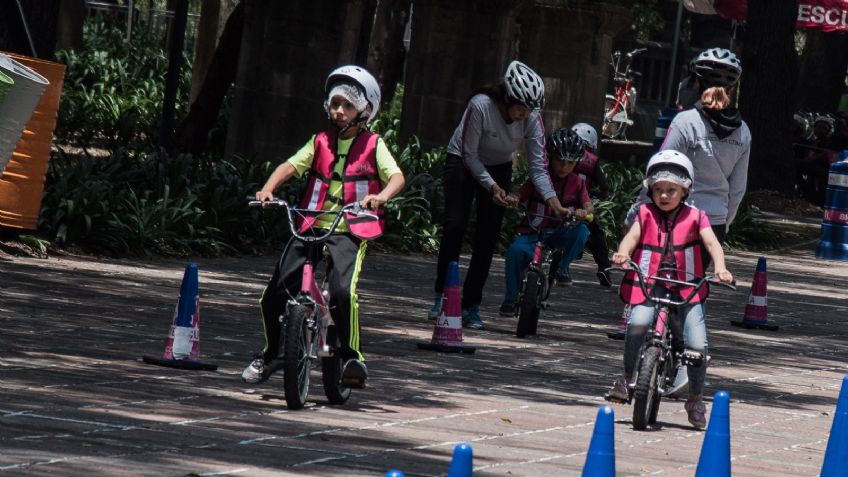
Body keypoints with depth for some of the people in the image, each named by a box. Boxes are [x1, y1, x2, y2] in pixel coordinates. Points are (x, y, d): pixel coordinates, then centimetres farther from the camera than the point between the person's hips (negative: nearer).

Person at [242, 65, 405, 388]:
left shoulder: (373, 145, 5)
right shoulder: (321, 143, 14)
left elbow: (396, 176, -8)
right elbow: (290, 166, 2)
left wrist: (381, 196, -30)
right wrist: (268, 189, -17)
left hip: (349, 231, -4)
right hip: (312, 226, 4)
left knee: (342, 291, -29)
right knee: (274, 296, 0)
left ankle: (352, 357, -14)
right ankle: (271, 354, 23)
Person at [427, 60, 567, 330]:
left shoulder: (531, 119, -23)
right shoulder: (480, 106, -33)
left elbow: (537, 166, -19)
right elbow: (469, 154, -23)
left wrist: (552, 199, -33)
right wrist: (491, 186, -32)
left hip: (498, 168, 3)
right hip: (463, 162, -3)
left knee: (488, 237, -5)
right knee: (454, 226, -16)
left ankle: (471, 306, 1)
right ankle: (442, 296, -4)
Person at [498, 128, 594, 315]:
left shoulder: (577, 183, 6)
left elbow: (589, 206, -3)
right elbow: (520, 195, -1)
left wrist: (583, 212, -28)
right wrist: (511, 198, -26)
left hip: (559, 233, 1)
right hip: (533, 231, -1)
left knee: (582, 230, -31)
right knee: (516, 250, -32)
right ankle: (510, 298, -19)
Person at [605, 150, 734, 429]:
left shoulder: (694, 217, 8)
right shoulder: (645, 214, 9)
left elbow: (712, 243, -5)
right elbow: (632, 236, -7)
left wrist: (720, 268, -25)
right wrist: (623, 253, -30)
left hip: (687, 289, 1)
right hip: (648, 285, -1)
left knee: (697, 345, -10)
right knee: (638, 323, -31)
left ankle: (695, 399, 13)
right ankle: (627, 378, -8)